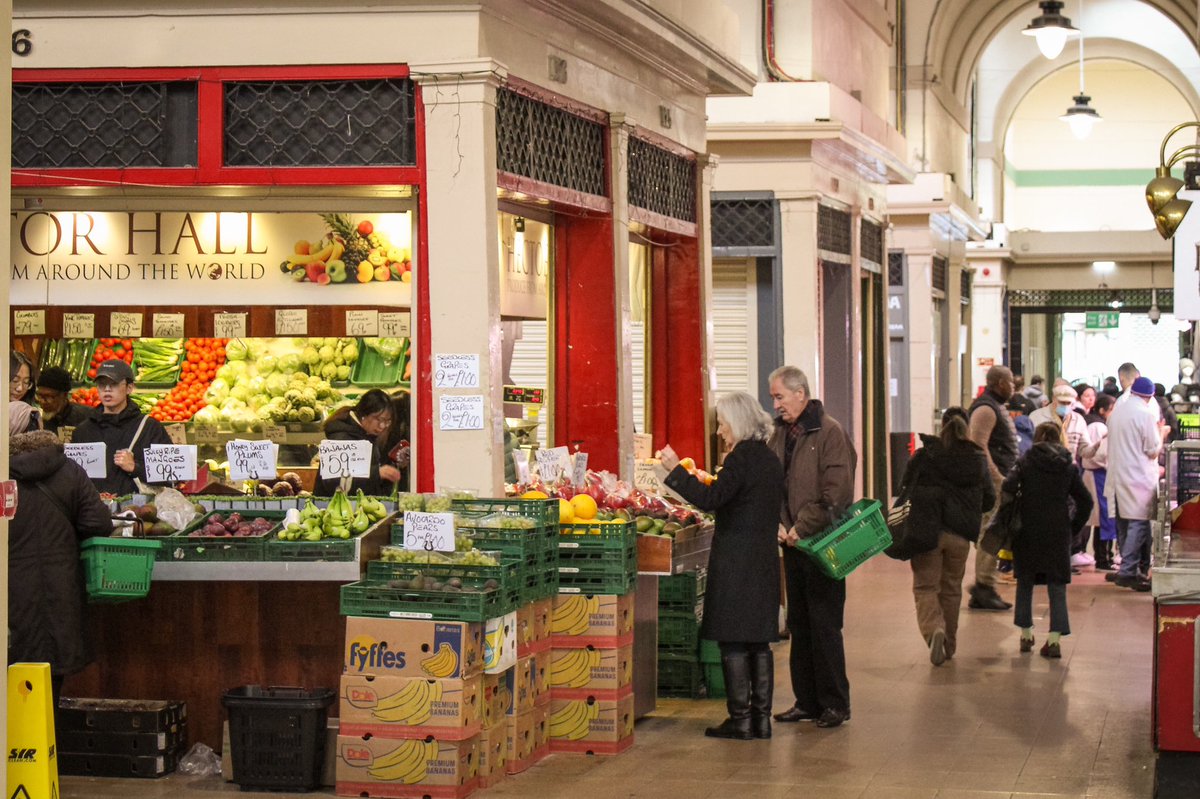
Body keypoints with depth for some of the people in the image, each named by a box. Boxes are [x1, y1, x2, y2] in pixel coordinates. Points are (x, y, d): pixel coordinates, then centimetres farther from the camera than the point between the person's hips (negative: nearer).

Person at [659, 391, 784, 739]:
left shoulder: (742, 458, -14)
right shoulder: (769, 458, 13)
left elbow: (710, 499, -22)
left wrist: (676, 470, -18)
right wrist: (712, 482, 26)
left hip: (736, 561, -9)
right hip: (764, 559, 9)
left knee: (733, 642, -3)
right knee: (759, 641, 11)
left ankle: (740, 720, -1)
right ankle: (761, 717, 13)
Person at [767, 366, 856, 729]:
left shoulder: (829, 433, -11)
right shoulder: (780, 433, 11)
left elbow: (836, 492, -18)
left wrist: (801, 527, -17)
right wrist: (779, 523, -5)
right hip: (793, 542, 7)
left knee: (824, 626, -3)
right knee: (799, 624, 11)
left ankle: (835, 704, 5)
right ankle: (807, 701, 18)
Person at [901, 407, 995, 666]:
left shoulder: (924, 456, -6)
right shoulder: (978, 460, 2)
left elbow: (905, 490, 0)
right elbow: (989, 498, 7)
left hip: (927, 530, -3)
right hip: (961, 535, 3)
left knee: (925, 586, 3)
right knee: (951, 588, 18)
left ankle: (934, 629, -23)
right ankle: (949, 643, 24)